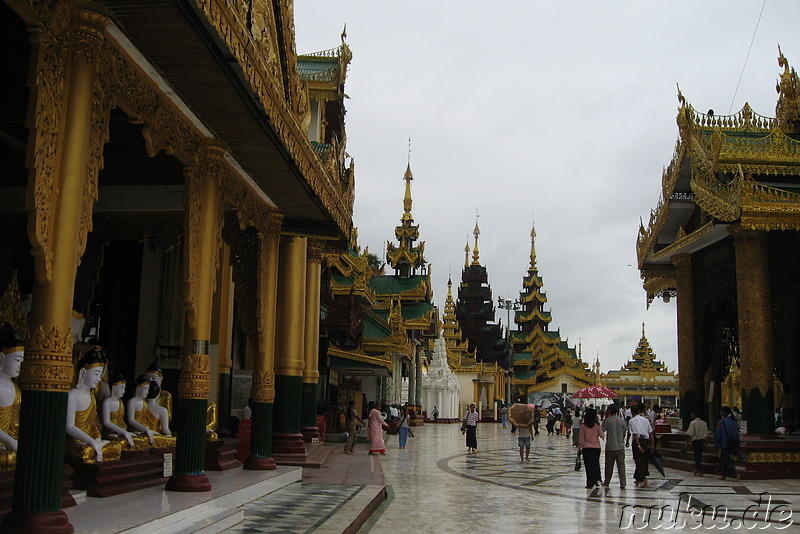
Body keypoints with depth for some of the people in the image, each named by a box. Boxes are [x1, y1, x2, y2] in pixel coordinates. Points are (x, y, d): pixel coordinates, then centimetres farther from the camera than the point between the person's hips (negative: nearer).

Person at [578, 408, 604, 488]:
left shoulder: (583, 426, -6)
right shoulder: (597, 425, -6)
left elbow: (581, 438, -3)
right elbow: (601, 435, -2)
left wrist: (579, 448, 4)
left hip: (586, 448, -1)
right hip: (596, 447, 1)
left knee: (588, 465, 3)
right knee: (596, 464, 17)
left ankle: (590, 483, 3)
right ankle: (597, 479, 13)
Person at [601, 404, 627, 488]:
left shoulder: (607, 420, -8)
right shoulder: (622, 420, 0)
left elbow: (602, 431, -1)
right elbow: (624, 433, 7)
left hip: (610, 446, -1)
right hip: (620, 446, 1)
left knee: (609, 465, 11)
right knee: (621, 465, 3)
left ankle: (606, 482, 21)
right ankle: (622, 484, -4)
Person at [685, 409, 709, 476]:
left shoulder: (693, 423, -13)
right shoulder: (704, 423, 6)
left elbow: (689, 434, -16)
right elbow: (706, 434, 10)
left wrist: (687, 441, -8)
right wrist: (704, 442, 18)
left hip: (695, 441, -6)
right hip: (702, 441, 6)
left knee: (697, 455, -1)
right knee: (699, 455, 17)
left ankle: (700, 471, -4)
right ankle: (697, 469, 27)